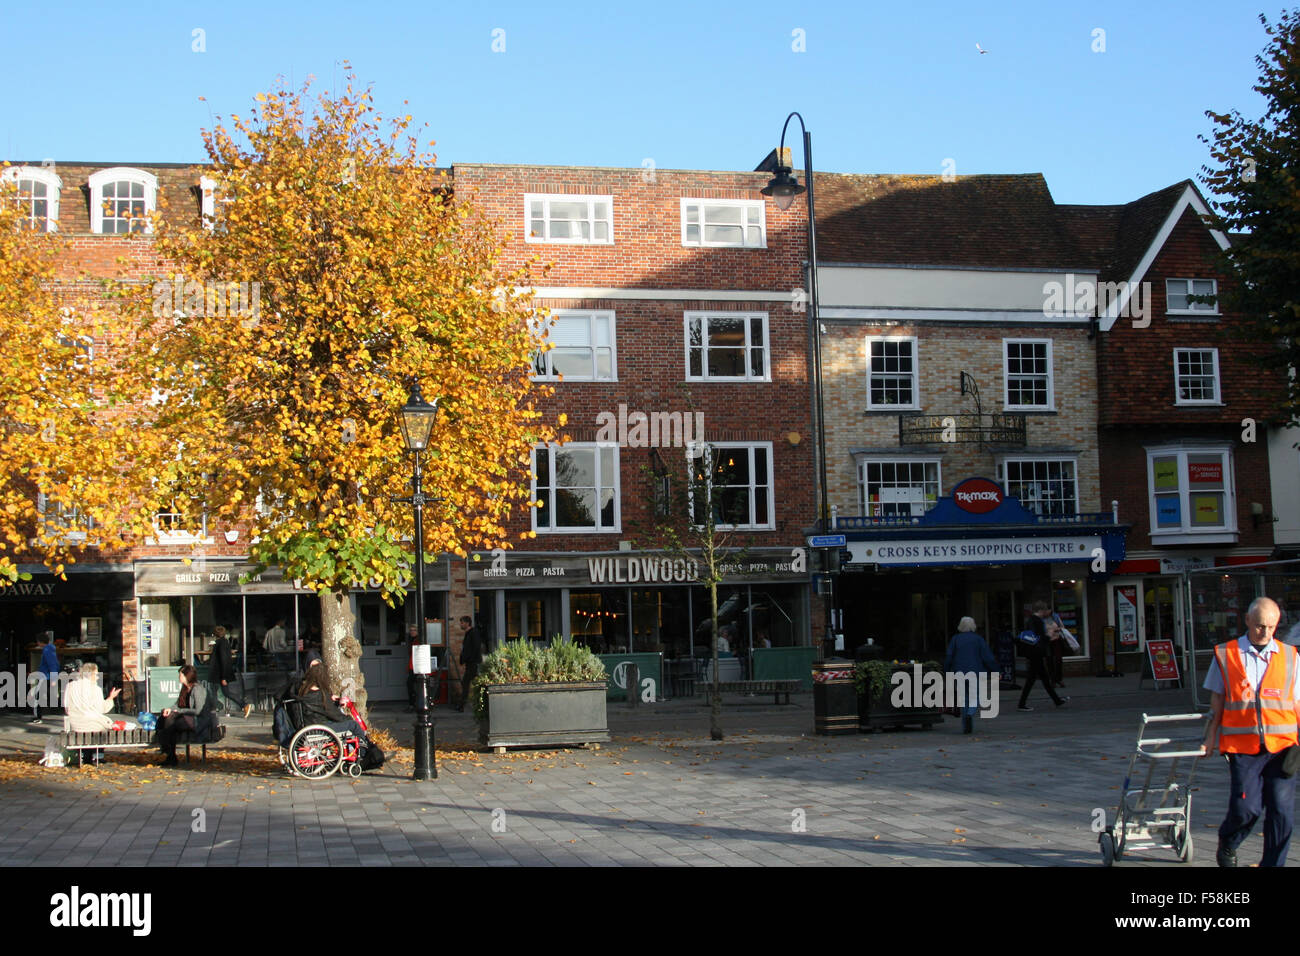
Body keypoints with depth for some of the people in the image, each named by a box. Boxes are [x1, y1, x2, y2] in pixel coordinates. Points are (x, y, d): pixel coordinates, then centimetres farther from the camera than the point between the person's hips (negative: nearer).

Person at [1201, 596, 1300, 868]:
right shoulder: (1226, 655, 6)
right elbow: (1217, 700, 11)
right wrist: (1210, 738, 8)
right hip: (1242, 746, -1)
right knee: (1246, 808, -6)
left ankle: (1273, 863, 11)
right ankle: (1227, 844, 25)